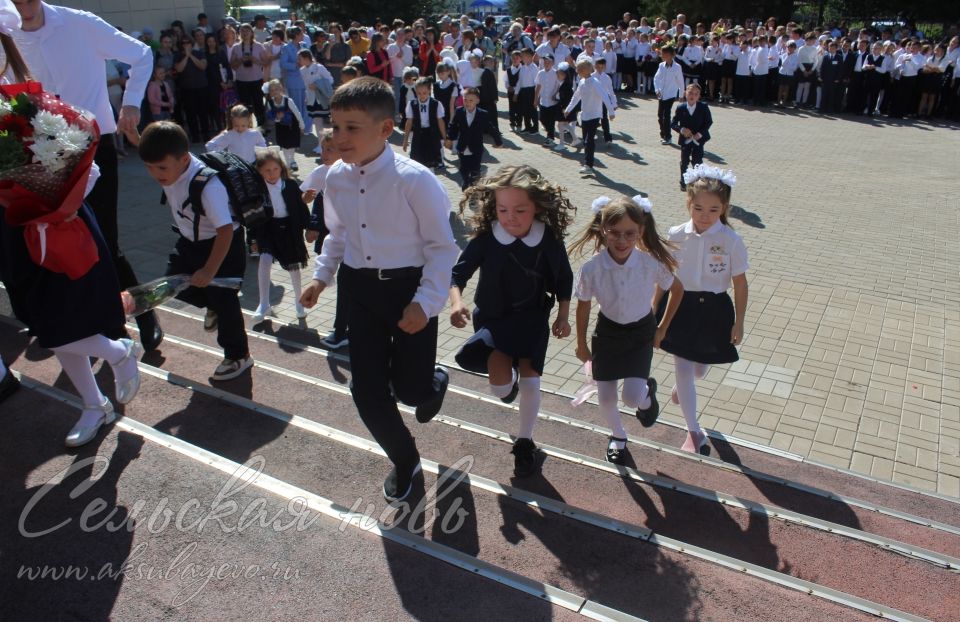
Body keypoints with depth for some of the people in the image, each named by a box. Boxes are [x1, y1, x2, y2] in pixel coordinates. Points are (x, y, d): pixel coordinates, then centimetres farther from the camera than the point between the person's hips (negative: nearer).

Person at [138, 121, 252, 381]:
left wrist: (209, 271, -28)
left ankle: (238, 356, 18)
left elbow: (225, 230, -34)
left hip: (224, 243, -8)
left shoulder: (208, 185, -36)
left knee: (223, 299, -1)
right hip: (191, 240, 8)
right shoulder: (170, 171, -13)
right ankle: (213, 306, 34)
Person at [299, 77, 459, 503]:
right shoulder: (336, 177, -2)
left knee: (410, 389, 2)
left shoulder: (414, 179, -21)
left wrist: (425, 303, -20)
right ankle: (404, 460, 34)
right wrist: (322, 276, 7)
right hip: (361, 288, 5)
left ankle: (434, 384, 45)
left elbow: (442, 246, -14)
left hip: (410, 288, -5)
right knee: (367, 392, 6)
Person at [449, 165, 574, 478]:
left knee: (530, 380, -2)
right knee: (500, 383, -17)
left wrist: (563, 317, 2)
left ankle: (525, 442, 24)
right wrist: (456, 301, -26)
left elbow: (564, 279, 3)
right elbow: (459, 272, -8)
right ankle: (509, 382, 25)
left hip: (532, 318, 1)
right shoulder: (485, 238, -18)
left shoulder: (549, 240, -14)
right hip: (492, 319, 0)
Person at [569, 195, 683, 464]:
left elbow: (677, 289, -4)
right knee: (605, 398, 10)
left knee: (632, 398, -13)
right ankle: (617, 436, 43)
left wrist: (662, 328, 2)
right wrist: (582, 344, 4)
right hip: (607, 332, 1)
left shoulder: (651, 264, -24)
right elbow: (583, 305, -6)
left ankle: (648, 392, 27)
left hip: (641, 333, -1)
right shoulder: (592, 268, -24)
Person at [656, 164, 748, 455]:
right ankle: (694, 432, 15)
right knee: (683, 369, 1)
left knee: (699, 369, 19)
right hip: (680, 305, 0)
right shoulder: (676, 235, -10)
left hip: (713, 310, 0)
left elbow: (740, 283, -5)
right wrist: (654, 312, 5)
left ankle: (682, 386, 58)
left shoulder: (731, 241, -14)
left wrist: (738, 322, -3)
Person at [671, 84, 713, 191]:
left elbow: (709, 122, -4)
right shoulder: (680, 108, -9)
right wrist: (681, 129, -25)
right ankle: (683, 183, 24)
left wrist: (700, 133, -17)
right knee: (684, 161, 9)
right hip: (685, 139, 2)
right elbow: (673, 124, -5)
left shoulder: (703, 107, -12)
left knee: (697, 161, 0)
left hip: (698, 139, -1)